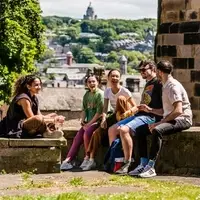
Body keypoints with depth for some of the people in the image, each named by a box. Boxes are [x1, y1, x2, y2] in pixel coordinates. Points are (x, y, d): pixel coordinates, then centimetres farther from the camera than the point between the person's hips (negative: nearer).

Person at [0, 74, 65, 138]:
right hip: (17, 129, -10)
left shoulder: (35, 98, 14)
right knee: (38, 119, -39)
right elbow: (32, 118, -20)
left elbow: (40, 115, 11)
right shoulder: (24, 98, -15)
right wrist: (54, 120, -19)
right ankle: (47, 132, -13)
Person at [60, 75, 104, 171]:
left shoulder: (100, 94, -8)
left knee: (87, 133, -31)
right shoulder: (87, 95, 14)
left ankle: (87, 158, -17)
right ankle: (67, 160, -19)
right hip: (88, 122, 6)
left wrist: (89, 124, -15)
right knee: (77, 138, -12)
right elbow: (84, 109, 13)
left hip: (97, 121, -6)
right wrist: (83, 121, -5)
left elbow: (99, 112, -14)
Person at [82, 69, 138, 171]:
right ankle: (91, 160, -10)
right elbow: (105, 109, -4)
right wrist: (104, 119, -24)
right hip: (114, 116, 5)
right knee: (97, 132, -14)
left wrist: (126, 113, -36)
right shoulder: (107, 91, 0)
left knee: (121, 98, -30)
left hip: (125, 117, -5)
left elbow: (135, 107, -17)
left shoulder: (124, 91, -16)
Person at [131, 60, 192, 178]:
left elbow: (178, 111, -24)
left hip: (182, 119, -10)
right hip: (171, 119, 10)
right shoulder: (165, 86, 17)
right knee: (141, 131, 0)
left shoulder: (173, 86, -14)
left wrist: (159, 123, -23)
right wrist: (150, 110, 18)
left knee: (157, 130, -36)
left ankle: (151, 167, -37)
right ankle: (144, 164, -6)